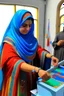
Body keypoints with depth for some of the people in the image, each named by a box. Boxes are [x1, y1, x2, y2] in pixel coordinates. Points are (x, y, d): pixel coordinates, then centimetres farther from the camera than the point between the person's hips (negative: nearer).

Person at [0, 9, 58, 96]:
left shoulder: (31, 38, 2)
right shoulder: (10, 41, -19)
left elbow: (39, 49, -3)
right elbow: (13, 61, -30)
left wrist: (50, 56, -25)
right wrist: (37, 70, -43)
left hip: (31, 77, 6)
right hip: (17, 79, -5)